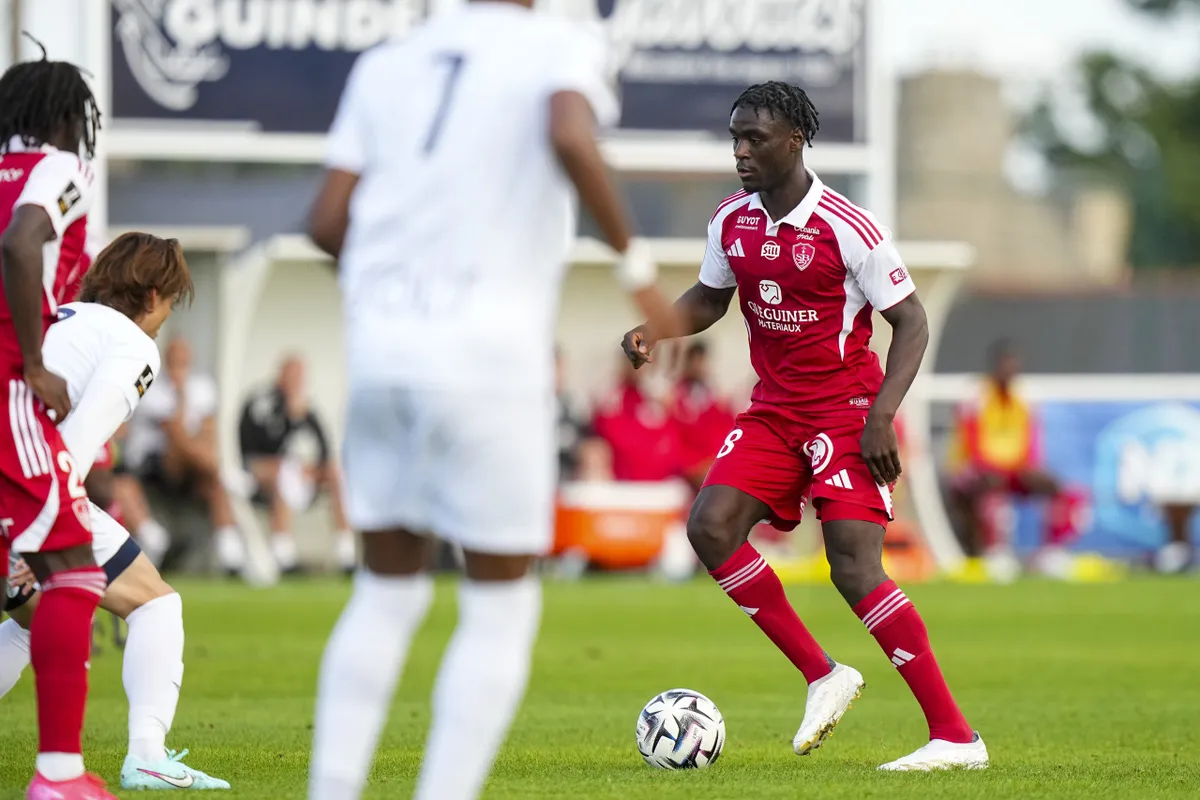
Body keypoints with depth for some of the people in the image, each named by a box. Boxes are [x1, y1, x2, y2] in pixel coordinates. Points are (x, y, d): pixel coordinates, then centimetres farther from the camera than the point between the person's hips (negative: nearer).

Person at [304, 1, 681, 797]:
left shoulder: (386, 66, 13)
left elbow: (328, 222, 6)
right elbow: (571, 140, -24)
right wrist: (637, 263, -13)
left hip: (383, 348, 5)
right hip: (487, 358, -5)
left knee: (388, 595, 18)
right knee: (501, 611, 7)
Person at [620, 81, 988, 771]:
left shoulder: (847, 228, -16)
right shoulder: (731, 222, 3)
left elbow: (911, 321, -10)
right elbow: (710, 298, 21)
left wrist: (882, 416, -20)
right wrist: (657, 329, 0)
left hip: (847, 415, -6)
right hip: (773, 411, 7)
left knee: (854, 568, -18)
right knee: (711, 526, -14)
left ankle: (955, 736, -14)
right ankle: (822, 676, -1)